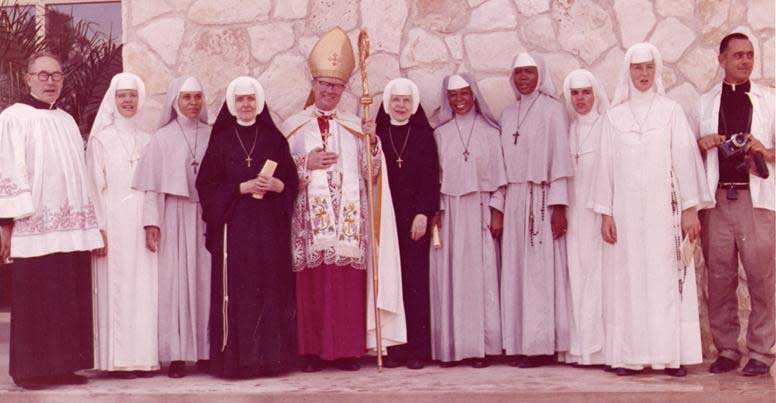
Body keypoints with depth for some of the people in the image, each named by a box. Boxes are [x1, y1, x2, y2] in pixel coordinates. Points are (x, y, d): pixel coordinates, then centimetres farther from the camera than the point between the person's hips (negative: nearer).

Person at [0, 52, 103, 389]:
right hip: (34, 228, -6)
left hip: (72, 229, 6)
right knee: (34, 301, -2)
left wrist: (90, 226, 15)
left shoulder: (67, 121, 19)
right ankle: (30, 369, 7)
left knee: (69, 300, 6)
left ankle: (63, 364, 14)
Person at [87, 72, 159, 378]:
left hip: (142, 224, 4)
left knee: (144, 289, 1)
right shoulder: (101, 139, 3)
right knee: (117, 288, -4)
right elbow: (95, 185, -1)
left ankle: (143, 356, 7)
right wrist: (99, 228, -9)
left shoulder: (145, 140, 15)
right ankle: (119, 359, 1)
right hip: (114, 224, -3)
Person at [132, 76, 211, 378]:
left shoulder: (211, 137, 10)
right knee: (175, 282, -3)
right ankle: (177, 354, 1)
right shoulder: (162, 138, 4)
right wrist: (152, 222, -9)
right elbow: (152, 186, 0)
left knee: (205, 281, 1)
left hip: (206, 217, 2)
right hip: (174, 217, -2)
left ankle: (205, 350, 9)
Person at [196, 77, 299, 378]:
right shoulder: (221, 141, 7)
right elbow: (206, 185, 1)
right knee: (236, 292, -5)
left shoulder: (274, 139, 10)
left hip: (270, 228, 2)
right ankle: (235, 360, -1)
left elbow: (292, 181, 10)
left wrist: (277, 186, -11)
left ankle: (271, 356, 6)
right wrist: (241, 188, -11)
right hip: (234, 227, -1)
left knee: (271, 290, 0)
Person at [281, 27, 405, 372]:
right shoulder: (294, 126, 11)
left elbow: (370, 175, 8)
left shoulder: (354, 126, 15)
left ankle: (347, 349, 4)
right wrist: (306, 164, -8)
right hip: (309, 219, -1)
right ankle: (312, 350, 2)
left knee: (348, 285, -3)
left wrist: (372, 143, -7)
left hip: (348, 220, 1)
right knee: (311, 284, -5)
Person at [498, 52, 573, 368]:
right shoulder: (508, 114, 16)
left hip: (541, 198, -6)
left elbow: (560, 157, -7)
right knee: (515, 269, 4)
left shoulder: (552, 110, -2)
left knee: (541, 269, -5)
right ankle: (519, 344, 10)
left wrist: (559, 206, -14)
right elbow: (502, 163, 15)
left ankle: (542, 344, 1)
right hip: (514, 199, 6)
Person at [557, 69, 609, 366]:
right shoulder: (567, 130, 14)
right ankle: (579, 347, 7)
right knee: (576, 275, 3)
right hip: (574, 212, 4)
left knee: (598, 273, -5)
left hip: (600, 210, -4)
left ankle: (600, 347, 0)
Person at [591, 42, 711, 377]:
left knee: (667, 278, -2)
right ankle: (631, 355, 3)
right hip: (626, 209, 1)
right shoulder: (614, 116, 9)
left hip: (664, 209, -1)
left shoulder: (671, 111, 5)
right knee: (628, 280, 0)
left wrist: (690, 209, -5)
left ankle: (672, 354, 2)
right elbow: (605, 165, 7)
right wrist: (605, 213, 1)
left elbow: (685, 159, 1)